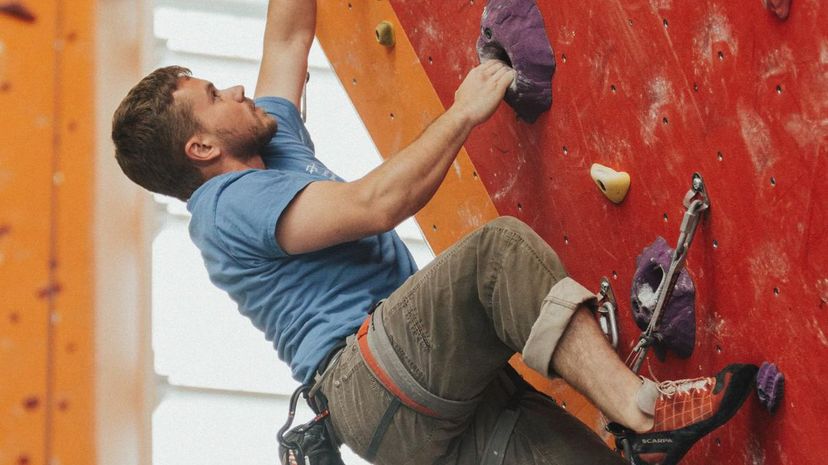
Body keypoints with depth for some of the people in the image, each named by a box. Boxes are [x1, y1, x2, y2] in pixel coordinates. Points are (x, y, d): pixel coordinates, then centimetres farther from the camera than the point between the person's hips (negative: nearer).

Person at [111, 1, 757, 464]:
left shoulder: (275, 149, 26)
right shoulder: (227, 205, -4)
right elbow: (376, 204, -16)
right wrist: (465, 113, -6)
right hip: (367, 382, -9)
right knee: (501, 246, -29)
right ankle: (642, 409, -35)